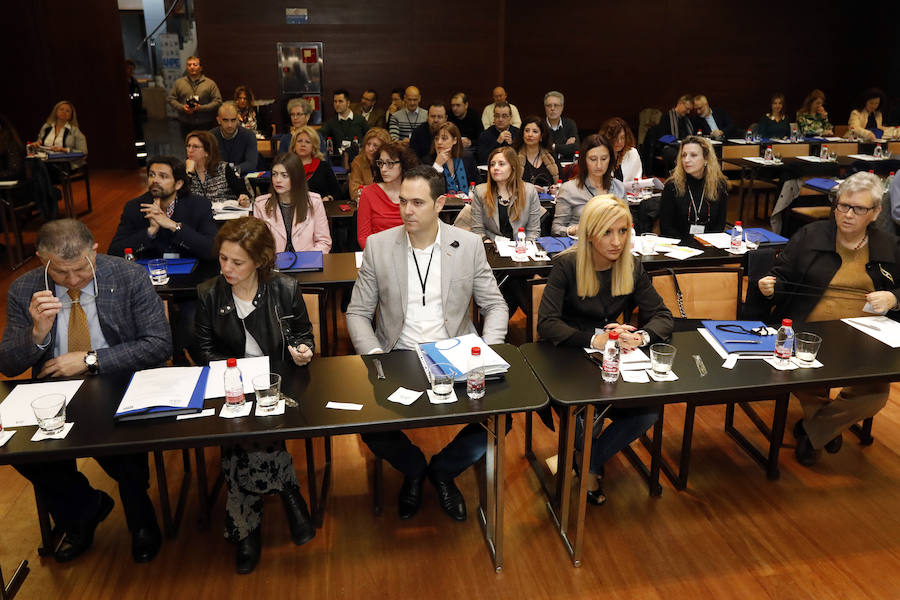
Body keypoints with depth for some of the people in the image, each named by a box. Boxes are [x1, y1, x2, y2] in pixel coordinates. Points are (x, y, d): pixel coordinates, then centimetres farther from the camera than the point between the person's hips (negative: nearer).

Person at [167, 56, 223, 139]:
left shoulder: (210, 83, 2)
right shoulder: (179, 82, 10)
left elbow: (218, 101, -4)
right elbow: (171, 99, 10)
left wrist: (201, 108, -16)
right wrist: (182, 107, -10)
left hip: (205, 124, -2)